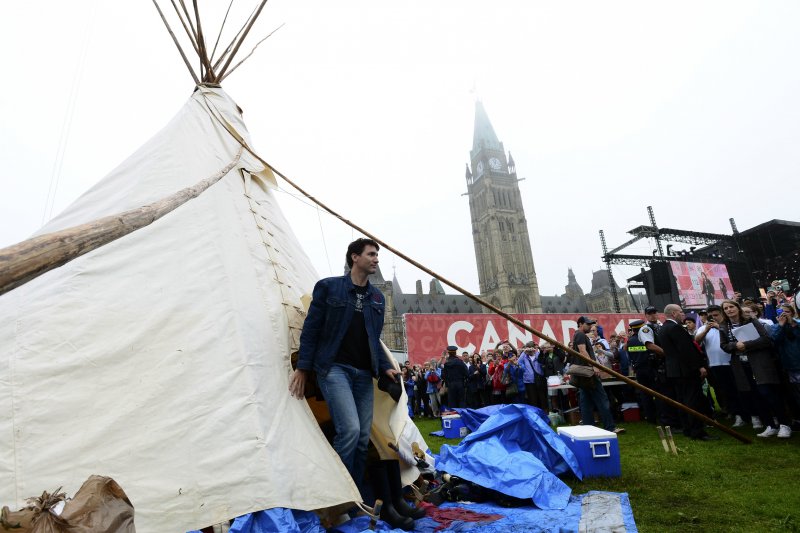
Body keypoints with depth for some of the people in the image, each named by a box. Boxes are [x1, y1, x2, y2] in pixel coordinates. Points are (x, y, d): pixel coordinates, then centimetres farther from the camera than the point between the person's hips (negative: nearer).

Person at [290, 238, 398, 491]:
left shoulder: (377, 298, 13)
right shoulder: (328, 287, -2)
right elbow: (311, 329, -1)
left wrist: (384, 367, 4)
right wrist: (303, 368, -3)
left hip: (363, 374, 6)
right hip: (334, 368, -5)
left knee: (363, 438, 6)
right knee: (349, 429, -19)